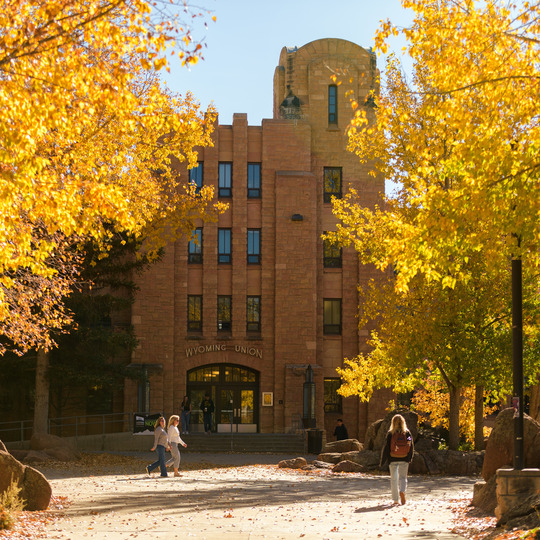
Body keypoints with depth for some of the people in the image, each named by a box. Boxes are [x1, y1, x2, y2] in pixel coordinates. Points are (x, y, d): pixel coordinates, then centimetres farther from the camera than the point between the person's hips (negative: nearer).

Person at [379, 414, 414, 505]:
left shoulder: (390, 434, -8)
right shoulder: (407, 433, -2)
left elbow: (386, 448, -7)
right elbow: (411, 447, 3)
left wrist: (382, 462, -1)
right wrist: (410, 458, 18)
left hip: (393, 459, -1)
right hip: (404, 460, 1)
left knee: (394, 479, 9)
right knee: (403, 477, 14)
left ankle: (395, 500, 9)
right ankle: (402, 491, -15)